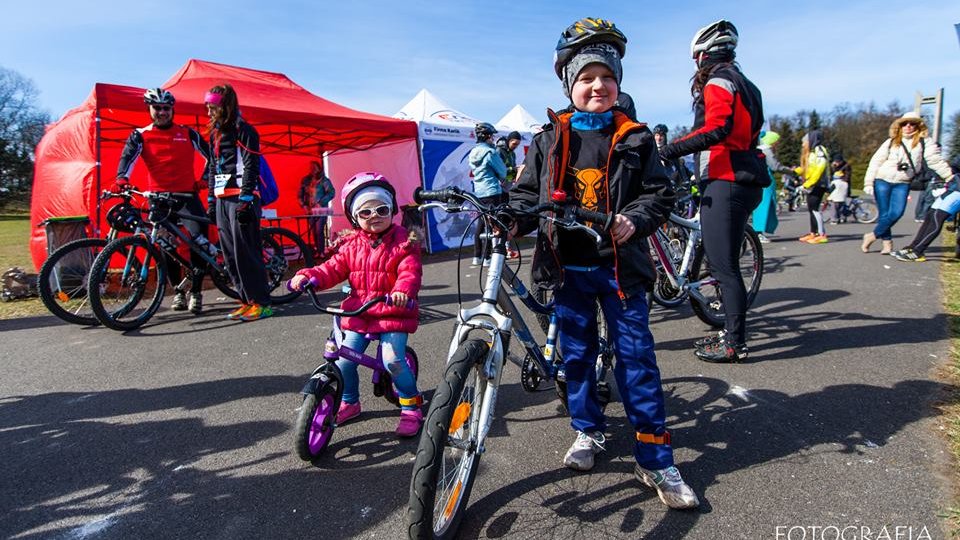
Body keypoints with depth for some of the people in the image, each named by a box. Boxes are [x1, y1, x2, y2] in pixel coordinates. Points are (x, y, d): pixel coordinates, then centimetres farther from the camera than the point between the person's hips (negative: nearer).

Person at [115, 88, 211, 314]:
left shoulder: (187, 133, 9)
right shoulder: (140, 135, 6)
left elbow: (210, 155, 15)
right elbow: (128, 156, -11)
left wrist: (205, 178, 6)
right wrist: (122, 179, -29)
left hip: (187, 195, -1)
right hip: (158, 197, 1)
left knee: (199, 237, -20)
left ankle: (196, 291, -10)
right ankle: (177, 291, 19)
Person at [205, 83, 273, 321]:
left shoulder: (243, 130, -5)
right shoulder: (215, 132, 20)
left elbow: (250, 167, -13)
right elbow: (213, 169, 23)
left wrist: (245, 201, -20)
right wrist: (211, 201, 19)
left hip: (241, 198, -9)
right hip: (222, 200, 9)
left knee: (245, 251, -10)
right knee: (229, 254, 6)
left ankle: (262, 303, -5)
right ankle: (248, 300, 12)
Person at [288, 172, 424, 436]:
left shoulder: (404, 242, -4)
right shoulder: (352, 245, 8)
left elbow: (411, 272, -17)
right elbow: (333, 268, 4)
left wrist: (403, 291, -38)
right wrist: (307, 277, -14)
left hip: (394, 312, -4)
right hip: (358, 312, 4)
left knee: (393, 360, -18)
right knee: (344, 359, -2)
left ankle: (411, 406, 5)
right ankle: (348, 403, 26)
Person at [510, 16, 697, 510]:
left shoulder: (634, 139, 3)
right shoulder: (549, 140, 5)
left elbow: (660, 193, 2)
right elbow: (529, 192, 6)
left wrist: (635, 220, -18)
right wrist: (514, 219, -14)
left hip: (620, 265, -1)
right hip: (567, 266, 2)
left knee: (637, 356, 1)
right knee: (576, 353, 11)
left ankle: (655, 459, 12)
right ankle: (587, 431, 32)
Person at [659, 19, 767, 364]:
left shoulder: (718, 83, -7)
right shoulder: (746, 85, 24)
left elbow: (715, 130, -24)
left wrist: (670, 150, -27)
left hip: (724, 184, -10)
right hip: (745, 182, 10)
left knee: (724, 267, -6)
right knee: (727, 264, 15)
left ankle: (734, 344, 0)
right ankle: (733, 332, 23)